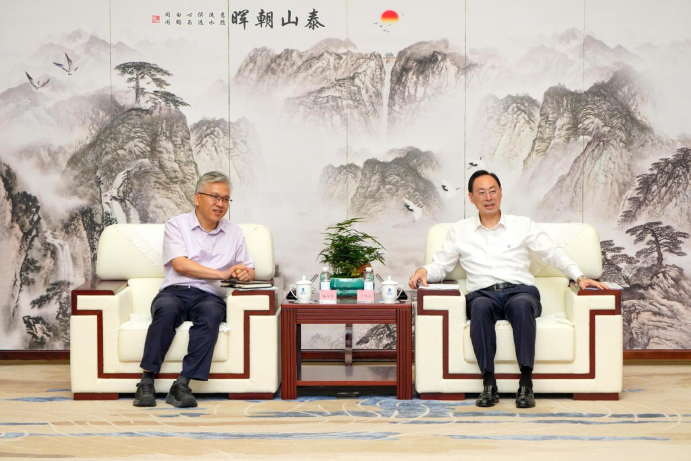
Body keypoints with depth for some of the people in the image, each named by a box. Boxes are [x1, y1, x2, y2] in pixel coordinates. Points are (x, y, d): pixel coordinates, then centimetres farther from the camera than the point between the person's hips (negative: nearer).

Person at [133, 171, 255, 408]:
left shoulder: (235, 233, 19)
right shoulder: (177, 224, 8)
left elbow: (249, 270, 21)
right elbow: (180, 264, -7)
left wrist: (246, 274, -6)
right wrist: (223, 274, -13)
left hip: (209, 297, 2)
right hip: (174, 292, -1)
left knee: (211, 313, -34)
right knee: (167, 309, -36)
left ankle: (182, 385, -35)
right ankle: (147, 381, -29)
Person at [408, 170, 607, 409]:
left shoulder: (523, 225, 15)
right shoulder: (459, 231, 17)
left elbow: (554, 253, 9)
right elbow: (440, 266, 16)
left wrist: (579, 276, -6)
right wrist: (423, 271, -7)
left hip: (521, 292, 0)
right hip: (483, 295, 0)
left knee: (520, 305, -37)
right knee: (480, 306, -37)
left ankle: (526, 384, -38)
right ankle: (489, 384, -36)